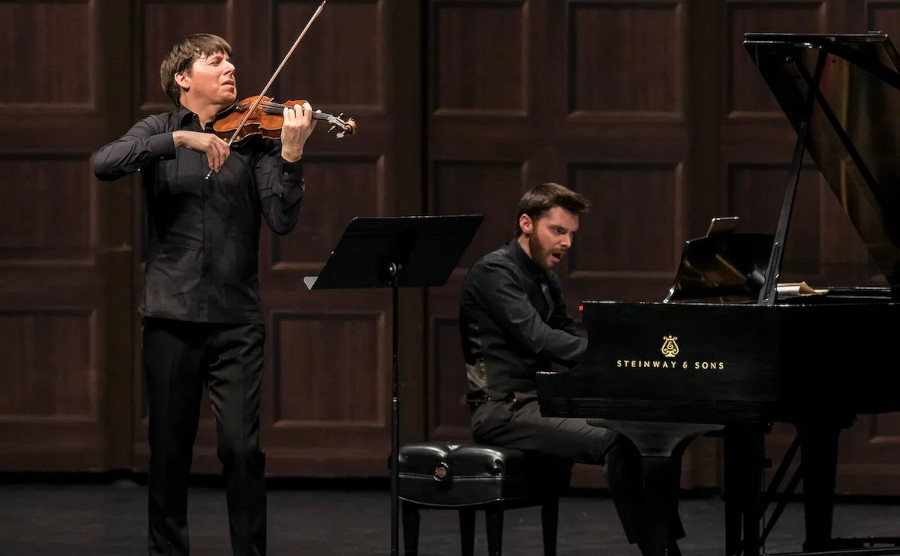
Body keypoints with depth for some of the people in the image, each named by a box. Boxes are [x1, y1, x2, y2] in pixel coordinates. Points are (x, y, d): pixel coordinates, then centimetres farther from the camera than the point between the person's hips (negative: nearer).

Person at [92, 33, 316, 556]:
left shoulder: (255, 135, 5)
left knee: (241, 445, -9)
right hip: (171, 315, 1)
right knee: (170, 448, 6)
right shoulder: (159, 130, 7)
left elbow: (282, 219, -6)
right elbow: (105, 164, -14)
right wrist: (182, 139, -23)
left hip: (236, 320, -1)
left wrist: (291, 154, -21)